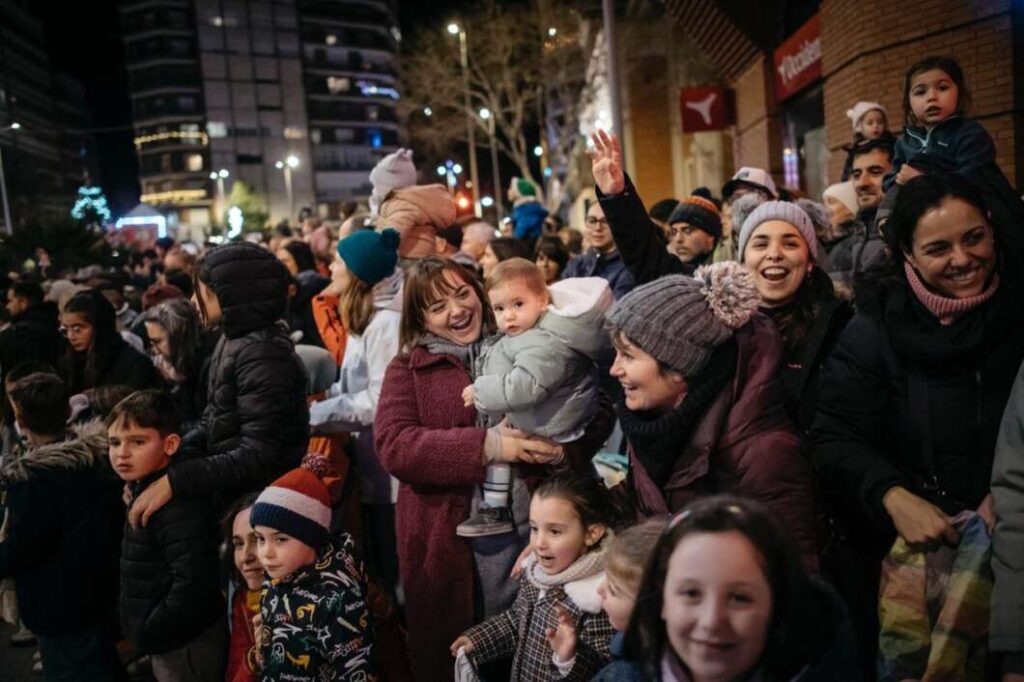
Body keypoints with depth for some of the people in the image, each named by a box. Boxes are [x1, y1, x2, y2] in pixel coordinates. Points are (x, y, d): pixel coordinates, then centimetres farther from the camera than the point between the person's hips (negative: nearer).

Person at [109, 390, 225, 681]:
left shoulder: (178, 504, -25)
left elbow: (192, 586, -31)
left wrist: (147, 634, -19)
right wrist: (143, 632, 10)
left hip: (186, 646, -9)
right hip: (165, 641, 9)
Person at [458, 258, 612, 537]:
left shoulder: (544, 345, -30)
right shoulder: (537, 330, 2)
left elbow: (523, 387, -36)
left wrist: (480, 392, -24)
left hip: (549, 425, -10)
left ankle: (495, 511, 3)